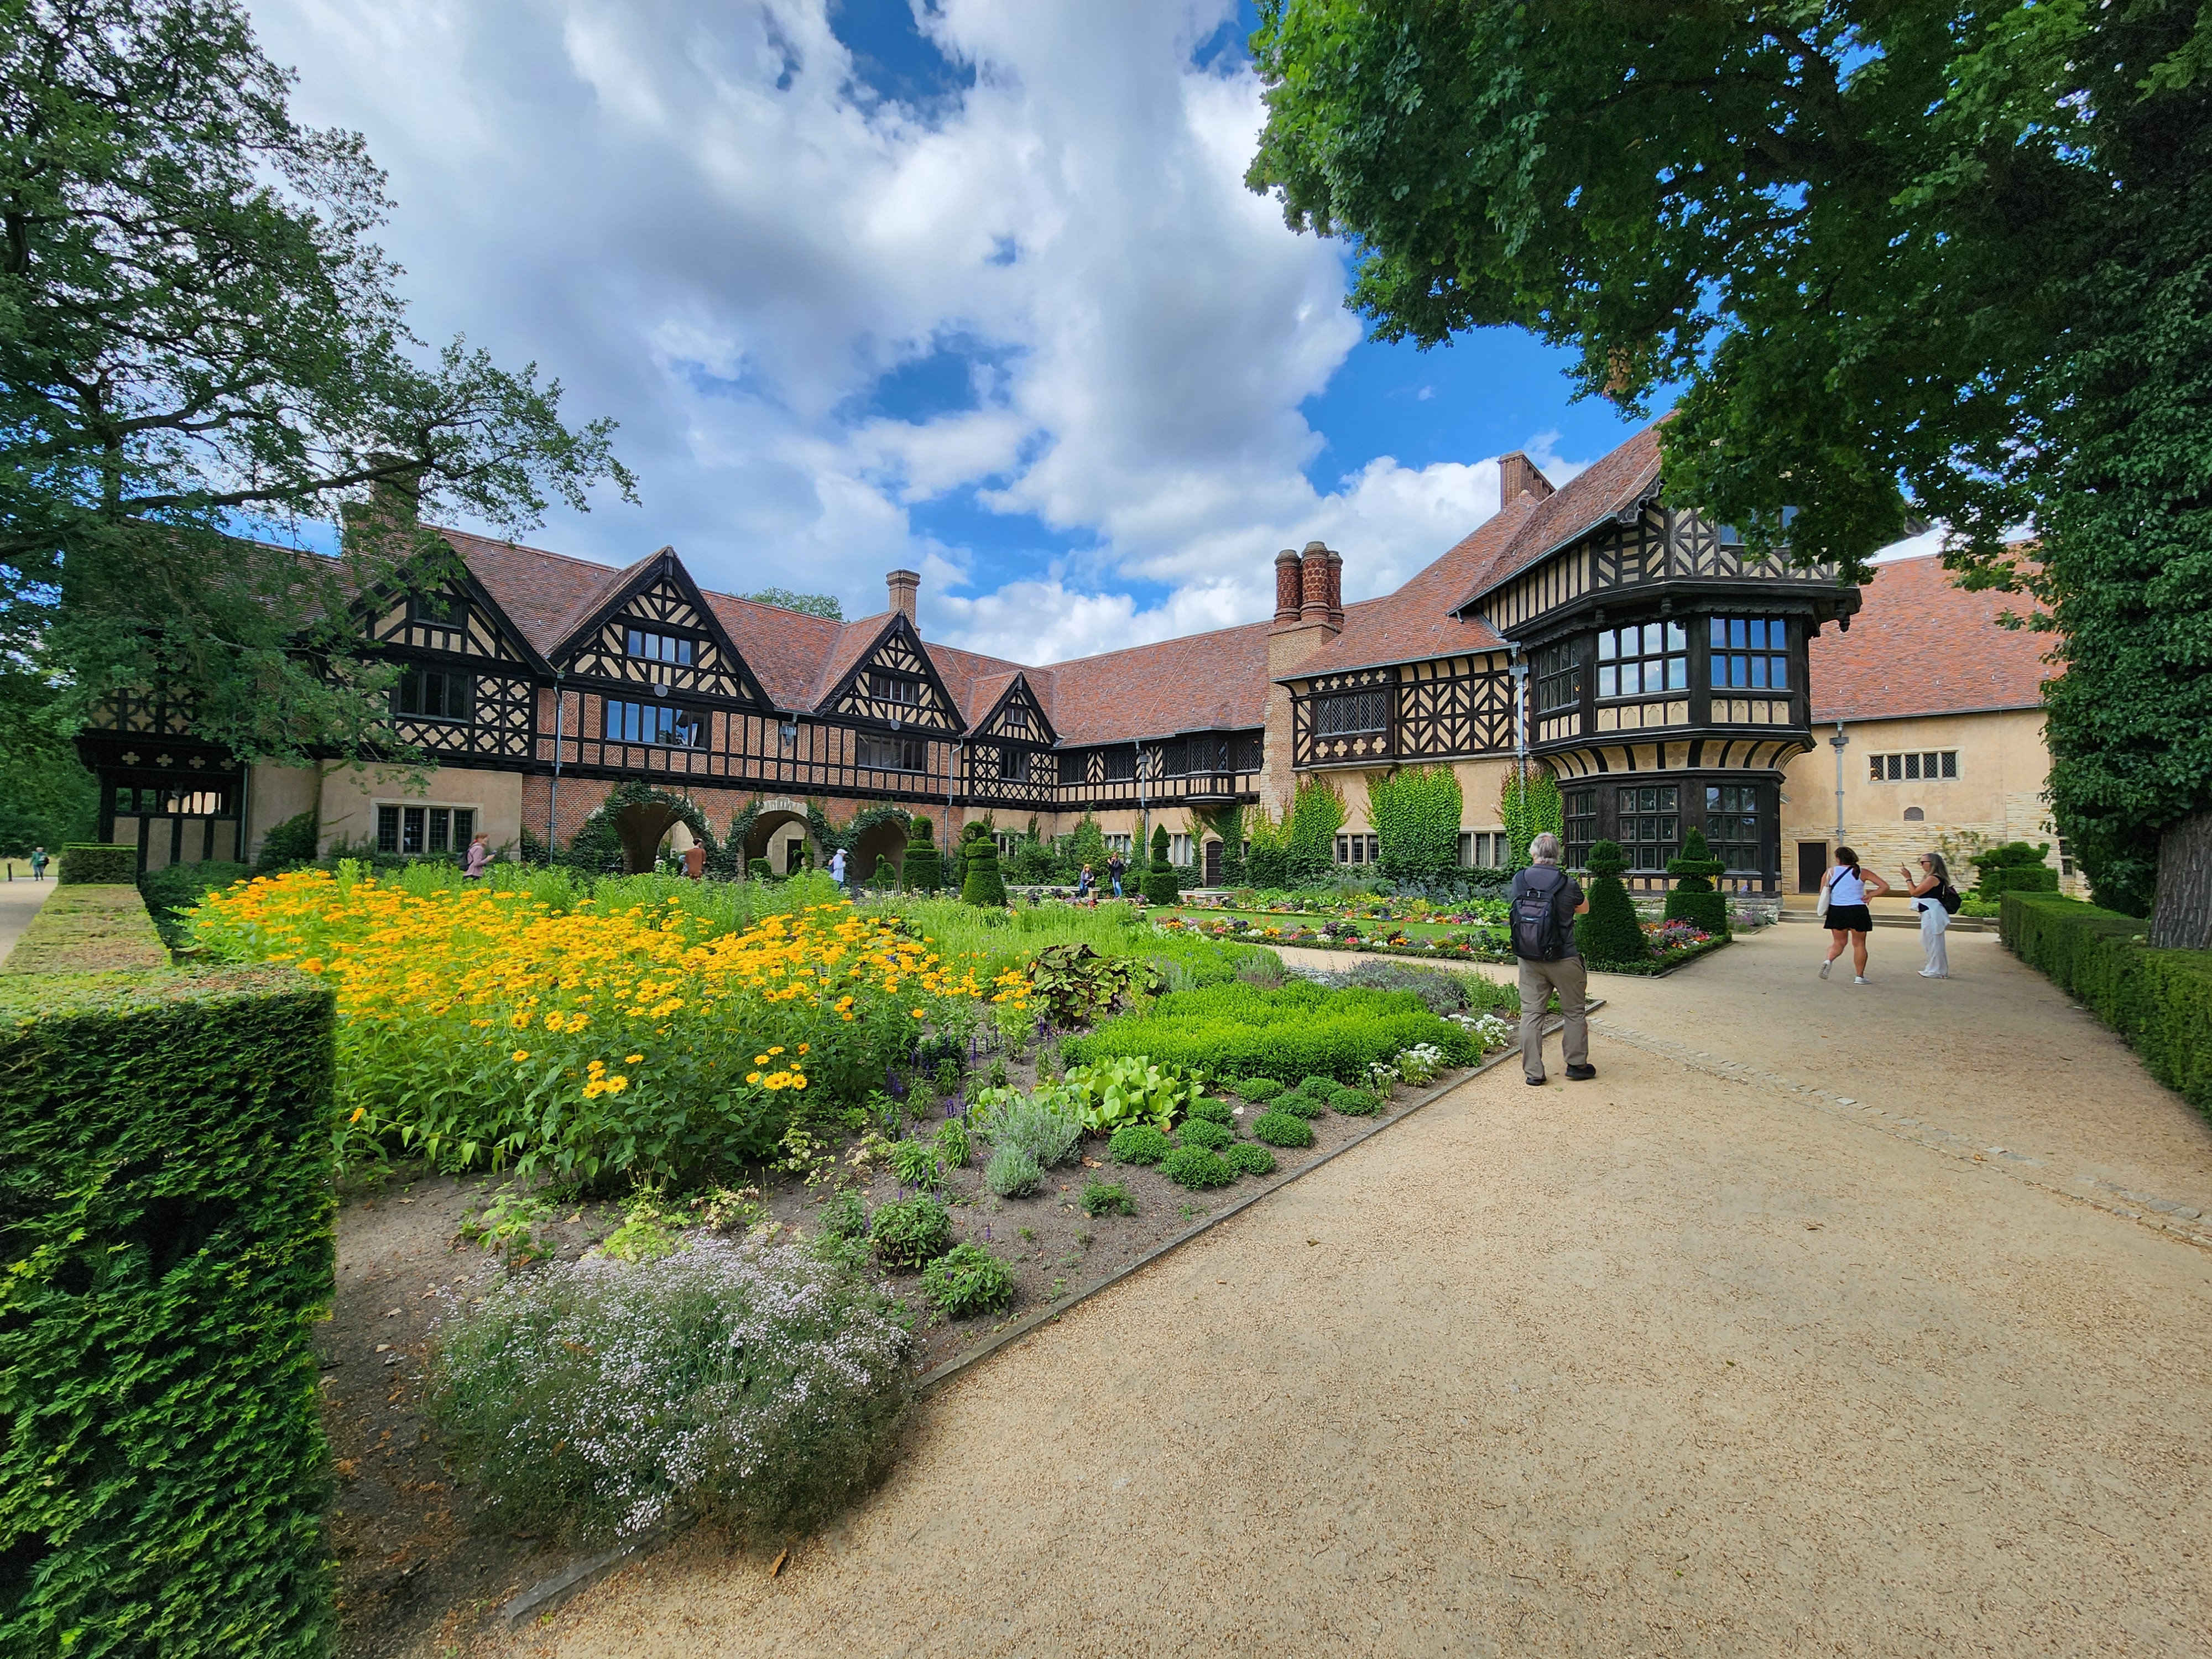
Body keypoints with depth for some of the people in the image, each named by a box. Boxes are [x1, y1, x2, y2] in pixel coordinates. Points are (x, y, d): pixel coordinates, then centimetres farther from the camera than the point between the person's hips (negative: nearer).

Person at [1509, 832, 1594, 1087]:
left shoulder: (1519, 880, -6)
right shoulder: (1567, 883, -12)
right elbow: (1584, 908, 8)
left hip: (1529, 959, 3)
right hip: (1564, 960, -2)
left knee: (1531, 1013, 8)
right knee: (1574, 1012, 15)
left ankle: (1533, 1072, 10)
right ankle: (1577, 1064, 27)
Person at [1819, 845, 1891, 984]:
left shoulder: (1831, 872, -1)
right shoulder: (1862, 873, -1)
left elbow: (1823, 893, -1)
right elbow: (1885, 887, -3)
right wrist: (1870, 895, 5)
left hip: (1836, 911, 1)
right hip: (1857, 911, -1)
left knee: (1839, 943, 15)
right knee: (1859, 945, 10)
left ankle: (1829, 960, -13)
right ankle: (1859, 976, 12)